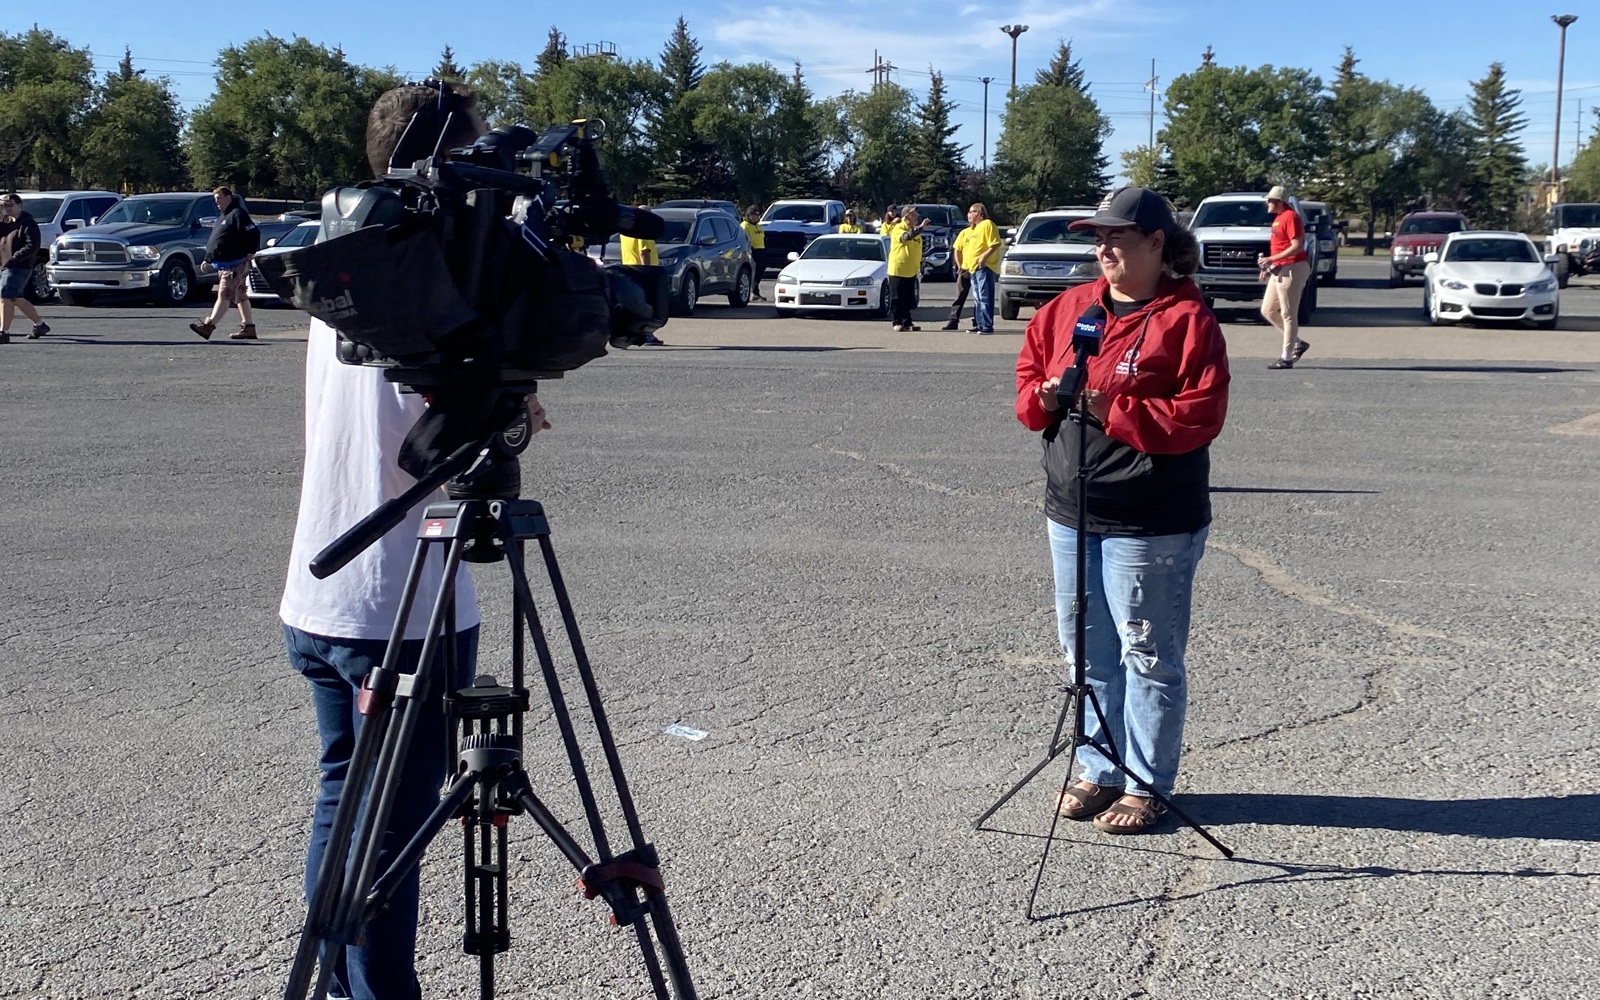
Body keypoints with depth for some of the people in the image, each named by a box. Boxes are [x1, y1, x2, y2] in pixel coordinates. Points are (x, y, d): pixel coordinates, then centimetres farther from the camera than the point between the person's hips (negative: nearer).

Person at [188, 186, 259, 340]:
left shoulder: (238, 214, -11)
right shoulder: (222, 217, 20)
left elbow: (253, 233, -20)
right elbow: (215, 240, 28)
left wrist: (249, 256, -20)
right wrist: (208, 260, 22)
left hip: (235, 264, -10)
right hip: (223, 264, 10)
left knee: (224, 296, -14)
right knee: (240, 296, 11)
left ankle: (208, 326, -22)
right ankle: (249, 328, 15)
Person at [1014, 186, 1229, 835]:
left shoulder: (1187, 319, -9)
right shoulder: (1067, 308, 11)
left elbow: (1198, 417, -16)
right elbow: (1028, 374, 18)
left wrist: (1112, 408, -22)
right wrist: (1045, 397, -5)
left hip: (1150, 525, -7)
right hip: (1070, 514, 7)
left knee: (1148, 655, 3)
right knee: (1087, 652, 15)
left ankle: (1146, 785, 15)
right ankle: (1097, 770, 29)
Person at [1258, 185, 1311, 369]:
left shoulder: (1290, 217, -14)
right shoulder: (1278, 218, 16)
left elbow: (1297, 246, -21)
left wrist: (1271, 259, -21)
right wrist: (1269, 267, 14)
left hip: (1292, 269, -11)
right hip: (1279, 270, 11)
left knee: (1288, 314, -5)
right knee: (1268, 310, 13)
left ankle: (1286, 357, 0)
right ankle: (1298, 343, 21)